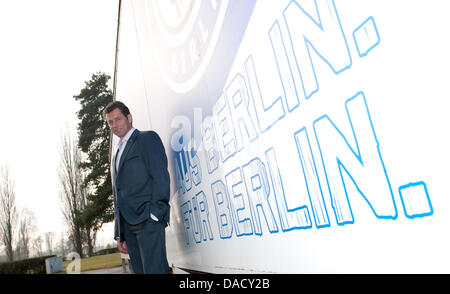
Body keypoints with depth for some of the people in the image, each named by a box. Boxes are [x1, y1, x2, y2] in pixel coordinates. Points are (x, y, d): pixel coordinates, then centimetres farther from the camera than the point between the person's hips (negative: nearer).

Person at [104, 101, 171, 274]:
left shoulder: (148, 138, 5)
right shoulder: (117, 156, 29)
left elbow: (161, 177, -7)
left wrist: (155, 213, -17)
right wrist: (119, 235, 19)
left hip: (148, 220, -7)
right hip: (128, 225, 7)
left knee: (154, 270, -15)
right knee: (139, 270, 4)